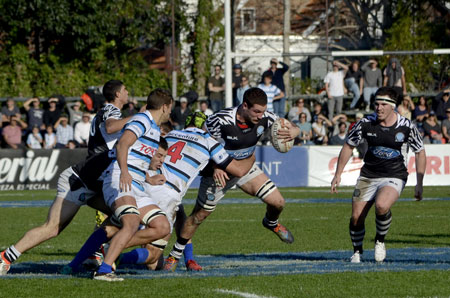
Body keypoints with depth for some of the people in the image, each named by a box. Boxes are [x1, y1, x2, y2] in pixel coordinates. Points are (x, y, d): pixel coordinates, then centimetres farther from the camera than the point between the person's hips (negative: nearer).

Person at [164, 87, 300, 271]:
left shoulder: (264, 118, -22)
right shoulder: (221, 120, -34)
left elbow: (294, 129, -11)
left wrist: (291, 133, -37)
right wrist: (215, 167, -30)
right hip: (219, 171, -4)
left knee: (277, 203, -7)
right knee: (199, 215, 0)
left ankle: (271, 223, 31)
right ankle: (174, 255, 18)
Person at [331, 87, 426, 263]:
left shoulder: (406, 126, -10)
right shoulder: (366, 123, -7)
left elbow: (420, 152, 3)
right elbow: (349, 146, 7)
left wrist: (419, 184, 1)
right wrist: (338, 174, 5)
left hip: (394, 177, -3)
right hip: (368, 176, 3)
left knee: (381, 206, -31)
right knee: (356, 217, -5)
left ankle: (380, 240, -2)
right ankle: (357, 252, 22)